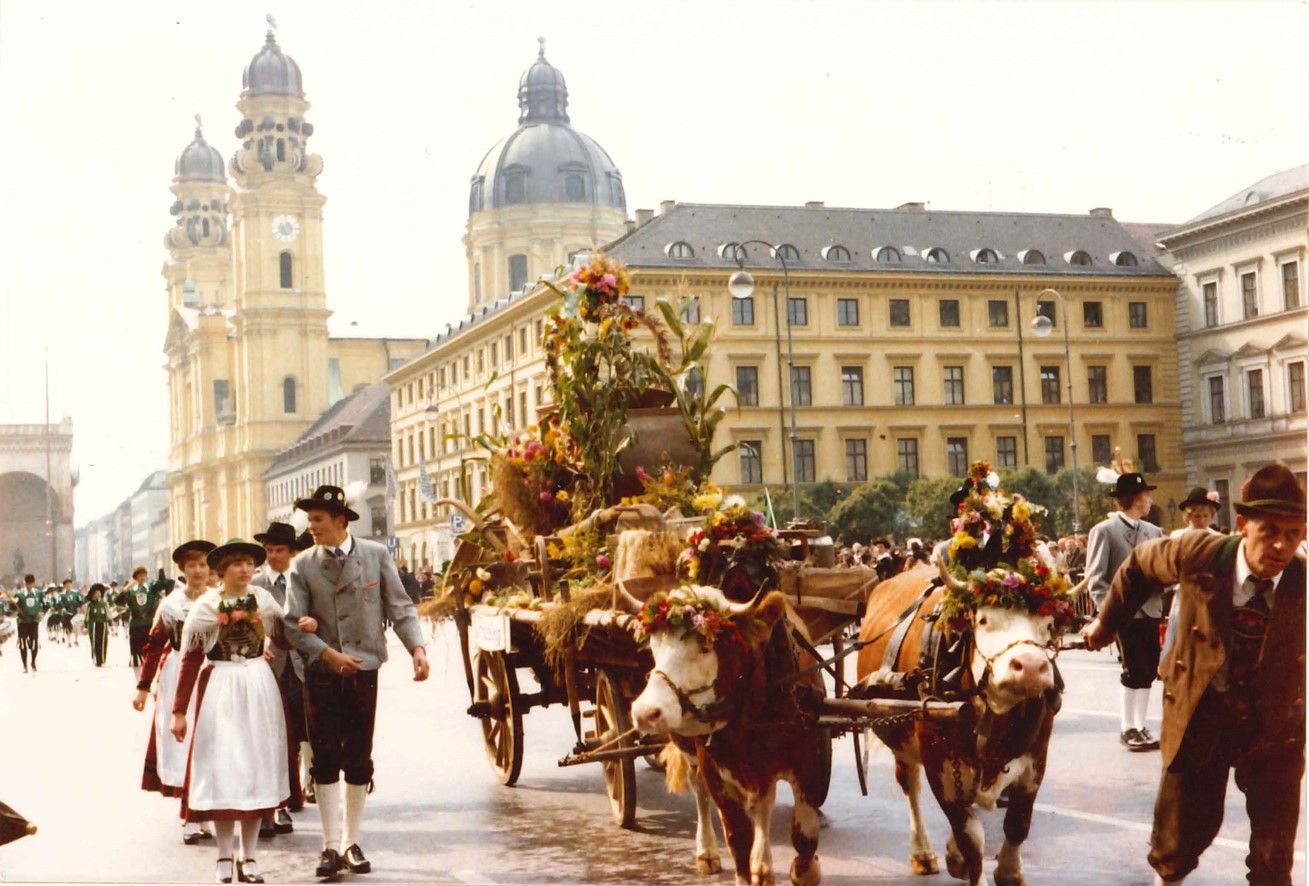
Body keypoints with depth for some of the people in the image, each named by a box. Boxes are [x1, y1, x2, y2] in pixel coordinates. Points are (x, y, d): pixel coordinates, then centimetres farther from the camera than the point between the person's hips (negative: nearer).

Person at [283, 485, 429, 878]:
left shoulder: (376, 555, 2)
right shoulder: (302, 565, 1)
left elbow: (400, 607, 1)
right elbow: (293, 624, -4)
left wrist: (417, 647, -14)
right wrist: (329, 654, -16)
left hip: (364, 670, 0)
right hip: (321, 674, 0)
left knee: (359, 760, 6)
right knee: (325, 759, 0)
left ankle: (352, 843, 17)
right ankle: (331, 845, 7)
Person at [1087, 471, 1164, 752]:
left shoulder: (1154, 532, 13)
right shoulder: (1104, 531, -4)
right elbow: (1095, 578, -8)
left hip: (1151, 612, 6)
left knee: (1148, 672, 8)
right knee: (1133, 672, -3)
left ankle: (1140, 726, 19)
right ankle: (1128, 728, 9)